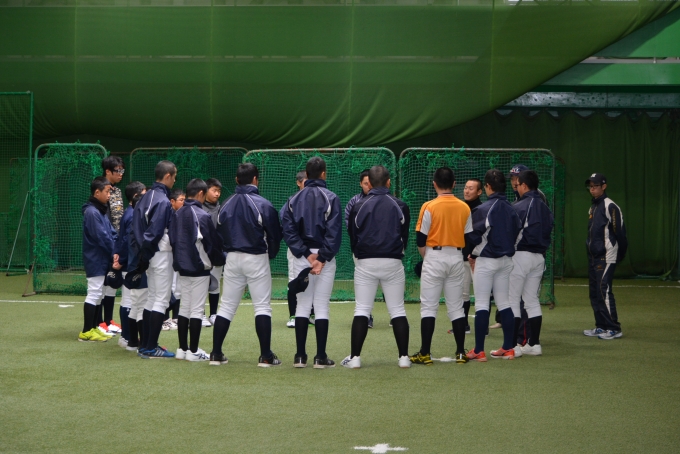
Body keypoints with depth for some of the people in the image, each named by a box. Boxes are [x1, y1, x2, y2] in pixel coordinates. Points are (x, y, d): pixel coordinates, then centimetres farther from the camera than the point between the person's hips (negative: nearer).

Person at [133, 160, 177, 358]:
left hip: (149, 253, 9)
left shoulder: (146, 197, 10)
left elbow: (137, 224, 8)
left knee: (152, 298, 15)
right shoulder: (163, 201, -17)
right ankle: (151, 348, -5)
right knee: (161, 300, -4)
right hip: (162, 253, -9)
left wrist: (144, 253, 6)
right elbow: (156, 231, -19)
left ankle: (146, 345, 18)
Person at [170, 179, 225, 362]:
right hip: (199, 268, -7)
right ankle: (193, 351, -2)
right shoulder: (202, 216, -16)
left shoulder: (178, 214, 6)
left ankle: (182, 349, 15)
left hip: (183, 268, 7)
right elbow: (213, 243, -12)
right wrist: (220, 260, 4)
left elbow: (172, 239, 9)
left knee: (184, 307, 13)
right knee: (197, 309, -3)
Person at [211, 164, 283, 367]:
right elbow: (275, 234, -7)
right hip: (257, 258, -4)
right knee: (262, 306, 0)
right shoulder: (263, 205, -12)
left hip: (233, 258, 4)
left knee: (226, 306, 10)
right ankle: (265, 356, -4)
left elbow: (219, 233, 7)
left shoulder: (226, 205, 2)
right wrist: (270, 254, 11)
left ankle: (216, 354, 9)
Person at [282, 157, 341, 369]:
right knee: (322, 307, 1)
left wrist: (305, 254, -7)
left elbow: (289, 231, -2)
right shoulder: (331, 199, -5)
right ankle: (321, 357, 0)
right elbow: (334, 232, -13)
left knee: (302, 306, 8)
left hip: (301, 258, 3)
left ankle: (300, 356, 6)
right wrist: (322, 258, -12)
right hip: (325, 258, -3)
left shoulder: (294, 200, 6)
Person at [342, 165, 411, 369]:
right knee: (398, 310, 6)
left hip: (366, 263, 0)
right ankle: (404, 357, 3)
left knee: (362, 310, 3)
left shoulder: (359, 206, -1)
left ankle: (355, 357, -1)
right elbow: (405, 236, 8)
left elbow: (352, 237, 7)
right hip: (393, 263, 0)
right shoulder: (400, 206, 0)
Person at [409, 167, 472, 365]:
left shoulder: (429, 207, -10)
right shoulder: (464, 208, 1)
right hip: (456, 258, 3)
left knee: (429, 306, 1)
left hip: (434, 257, -3)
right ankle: (461, 352, 11)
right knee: (456, 307, 10)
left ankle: (425, 353, -1)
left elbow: (421, 239, -6)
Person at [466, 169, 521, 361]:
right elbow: (516, 234, 8)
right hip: (506, 260, 6)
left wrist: (473, 255, 1)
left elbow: (476, 236, -15)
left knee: (481, 304, -3)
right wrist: (507, 251, 16)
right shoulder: (511, 210, 4)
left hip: (486, 260, -6)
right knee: (504, 303, 13)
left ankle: (479, 351, -4)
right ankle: (508, 348, 13)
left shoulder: (483, 209, -15)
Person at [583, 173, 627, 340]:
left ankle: (614, 328, -10)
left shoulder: (610, 207, -12)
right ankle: (601, 326, 18)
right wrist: (590, 253, 15)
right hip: (593, 257, 10)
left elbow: (620, 232, -14)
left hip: (606, 257, -10)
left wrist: (620, 255, -11)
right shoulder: (593, 208, 17)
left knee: (604, 290, -13)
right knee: (595, 293, 11)